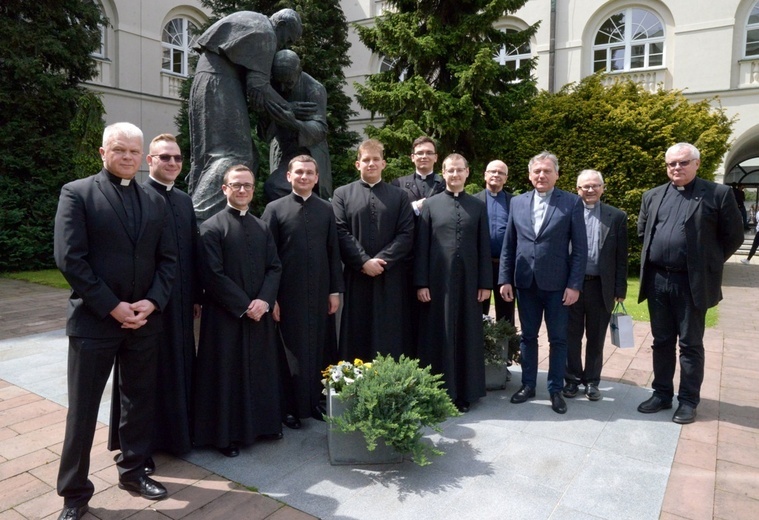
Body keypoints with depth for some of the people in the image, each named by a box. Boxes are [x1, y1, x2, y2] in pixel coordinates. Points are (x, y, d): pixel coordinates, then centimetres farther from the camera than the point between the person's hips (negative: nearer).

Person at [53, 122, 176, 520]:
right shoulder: (77, 193, -3)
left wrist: (153, 301, -9)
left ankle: (133, 471, 34)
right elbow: (69, 258, -12)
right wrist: (111, 306, -15)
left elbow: (167, 259, 7)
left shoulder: (155, 201, 9)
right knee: (83, 410, 7)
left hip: (144, 320, 4)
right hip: (93, 320, -4)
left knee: (140, 402, 15)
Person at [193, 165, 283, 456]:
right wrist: (244, 306, -14)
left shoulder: (262, 228, 11)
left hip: (260, 314, 5)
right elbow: (212, 275, -13)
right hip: (225, 316, -5)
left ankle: (263, 423, 30)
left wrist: (264, 300, -9)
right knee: (227, 375, 5)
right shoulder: (212, 227, -7)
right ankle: (226, 435, 19)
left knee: (261, 371, 14)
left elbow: (275, 267, 7)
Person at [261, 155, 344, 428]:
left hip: (320, 293, 3)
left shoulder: (326, 209, 7)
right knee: (290, 351, 6)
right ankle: (290, 407, 19)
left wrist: (335, 290, 4)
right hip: (288, 294, -2)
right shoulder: (275, 209, 0)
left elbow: (334, 253, 7)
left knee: (320, 348, 10)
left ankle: (316, 400, 26)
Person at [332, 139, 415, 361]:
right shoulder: (342, 194, 8)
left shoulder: (399, 196, 11)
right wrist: (364, 262, -13)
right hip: (356, 278, 0)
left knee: (391, 338, 4)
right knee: (357, 336, 5)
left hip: (391, 278, 1)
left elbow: (407, 234, 0)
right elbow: (341, 233, -2)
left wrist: (381, 260, -11)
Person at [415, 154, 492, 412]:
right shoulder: (430, 205, 4)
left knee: (467, 336, 8)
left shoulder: (478, 206, 8)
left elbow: (484, 247, 6)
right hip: (438, 281, -1)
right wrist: (421, 283, -6)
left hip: (469, 282, 2)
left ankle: (465, 392, 21)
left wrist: (485, 283, 0)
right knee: (438, 337, 5)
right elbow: (421, 246, 0)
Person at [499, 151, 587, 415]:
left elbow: (580, 248, -5)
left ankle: (556, 389, 23)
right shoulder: (517, 202, 6)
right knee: (528, 336, 13)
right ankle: (528, 385, 27)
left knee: (558, 339, 8)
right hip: (526, 283, 3)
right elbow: (508, 245, 7)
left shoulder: (572, 202, -2)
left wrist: (575, 284, -10)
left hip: (557, 284, -2)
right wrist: (505, 279, 1)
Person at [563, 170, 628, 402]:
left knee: (596, 338, 11)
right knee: (572, 336, 10)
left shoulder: (616, 216, 3)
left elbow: (621, 256, 2)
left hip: (601, 286, 1)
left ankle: (592, 381, 25)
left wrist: (620, 289, -2)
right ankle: (572, 379, 23)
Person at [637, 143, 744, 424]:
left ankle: (688, 401, 18)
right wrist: (655, 254, 13)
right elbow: (642, 230, 21)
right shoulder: (652, 196, 9)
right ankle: (662, 394, 25)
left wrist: (708, 263, 2)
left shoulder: (718, 194, -3)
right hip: (657, 280, 4)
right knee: (662, 341, 13)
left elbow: (733, 236, -1)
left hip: (692, 282, -4)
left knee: (690, 344, 6)